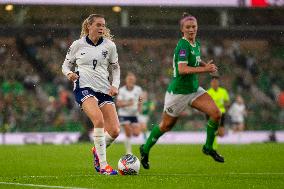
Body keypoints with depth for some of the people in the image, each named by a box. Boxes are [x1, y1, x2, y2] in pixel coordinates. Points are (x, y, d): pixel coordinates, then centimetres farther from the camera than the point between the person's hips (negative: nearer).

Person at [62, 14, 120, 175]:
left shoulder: (109, 46, 6)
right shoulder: (78, 45, 2)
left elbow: (115, 67, 18)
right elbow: (66, 65, 13)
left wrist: (115, 85, 2)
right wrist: (69, 73, -10)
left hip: (104, 90, 4)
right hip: (84, 88, -4)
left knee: (114, 131, -7)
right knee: (99, 119, -30)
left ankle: (97, 150, 28)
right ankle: (103, 165, -22)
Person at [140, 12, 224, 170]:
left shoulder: (196, 43, 6)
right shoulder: (183, 45, -21)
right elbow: (182, 69, -32)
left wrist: (206, 65, 5)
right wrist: (204, 69, -31)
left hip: (194, 89, 8)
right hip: (178, 91, -8)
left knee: (216, 114, -9)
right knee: (166, 125, 7)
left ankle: (208, 148, 8)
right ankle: (145, 149, 30)